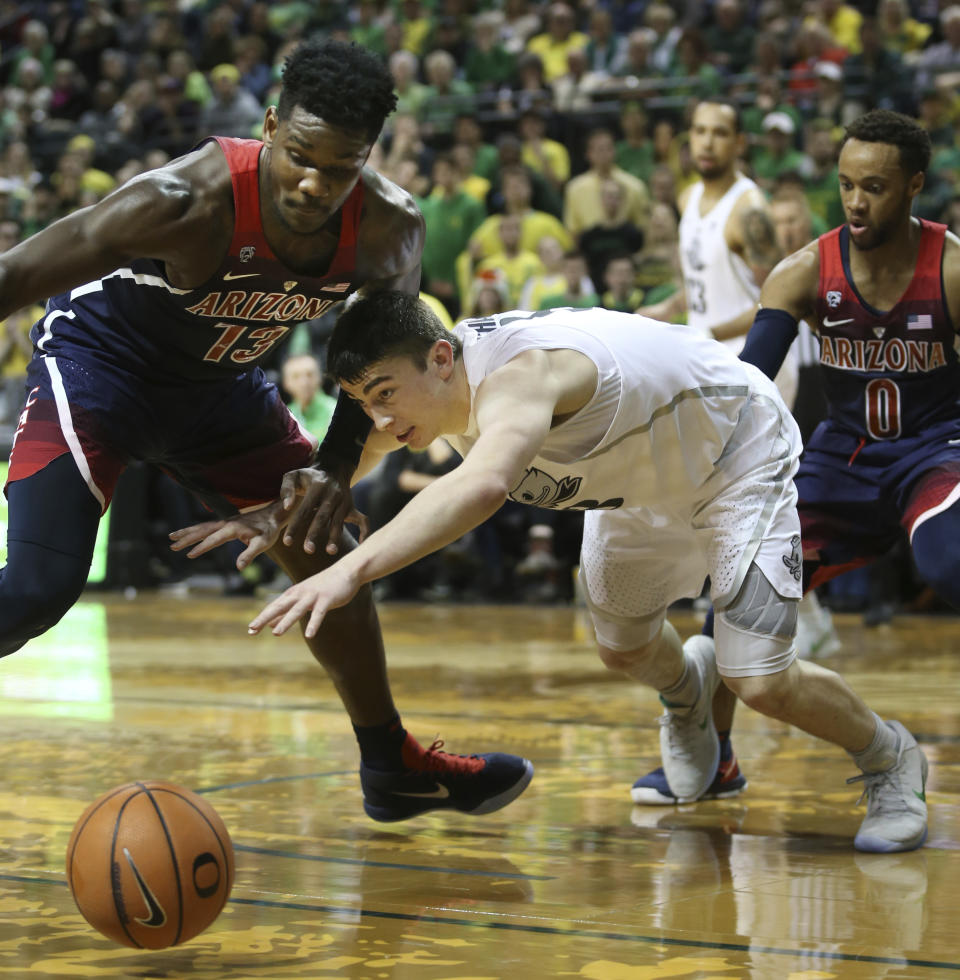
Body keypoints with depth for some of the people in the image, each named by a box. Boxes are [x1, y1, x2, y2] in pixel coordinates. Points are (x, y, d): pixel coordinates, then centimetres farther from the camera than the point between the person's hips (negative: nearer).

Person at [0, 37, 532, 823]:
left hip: (223, 381, 6)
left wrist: (335, 473, -19)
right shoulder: (189, 201, -36)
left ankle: (392, 766, 28)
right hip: (100, 357, -6)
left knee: (325, 550, 11)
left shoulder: (389, 232, -20)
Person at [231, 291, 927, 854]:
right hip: (643, 478, 8)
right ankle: (687, 692, 58)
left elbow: (484, 485, -68)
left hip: (738, 451, -8)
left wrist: (353, 569, -77)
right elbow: (363, 444, 6)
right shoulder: (425, 382, -18)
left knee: (761, 684, -14)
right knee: (623, 648, 21)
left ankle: (891, 760, 16)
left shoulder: (517, 377, -45)